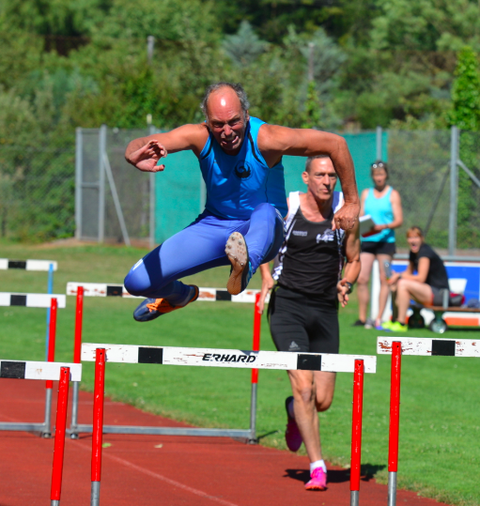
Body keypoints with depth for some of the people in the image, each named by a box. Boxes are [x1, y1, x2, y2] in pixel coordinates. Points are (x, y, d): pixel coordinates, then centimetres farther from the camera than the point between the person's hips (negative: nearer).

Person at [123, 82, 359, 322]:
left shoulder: (265, 139, -24)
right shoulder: (200, 137, -18)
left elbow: (335, 143, -17)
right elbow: (138, 146, -28)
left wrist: (352, 202, -11)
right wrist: (136, 155, -54)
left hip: (261, 230, -3)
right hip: (214, 226, 3)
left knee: (265, 213, -41)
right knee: (137, 282, -4)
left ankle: (245, 269, -70)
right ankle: (180, 295, 31)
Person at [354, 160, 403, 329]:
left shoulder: (393, 194, 5)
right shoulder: (366, 193, 15)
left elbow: (399, 220, -2)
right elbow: (360, 217, 14)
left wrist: (384, 226, -19)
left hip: (386, 240, -3)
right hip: (367, 240, 3)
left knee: (384, 280, -4)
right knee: (361, 279, -6)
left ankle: (379, 318, -3)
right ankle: (362, 318, 0)